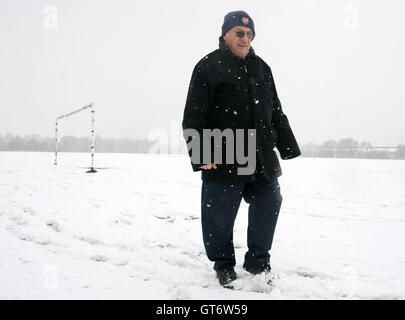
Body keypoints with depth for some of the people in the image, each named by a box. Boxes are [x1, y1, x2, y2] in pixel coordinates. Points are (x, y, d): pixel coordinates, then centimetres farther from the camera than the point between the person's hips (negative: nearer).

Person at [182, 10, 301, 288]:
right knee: (220, 214, 2)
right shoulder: (208, 67, -2)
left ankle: (258, 263, 25)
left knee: (269, 205, 8)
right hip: (223, 160, -5)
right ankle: (224, 265, 23)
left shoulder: (261, 68, 16)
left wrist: (287, 146, 18)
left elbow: (276, 112, 22)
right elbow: (194, 116, -7)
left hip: (262, 159, 6)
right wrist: (201, 154, -16)